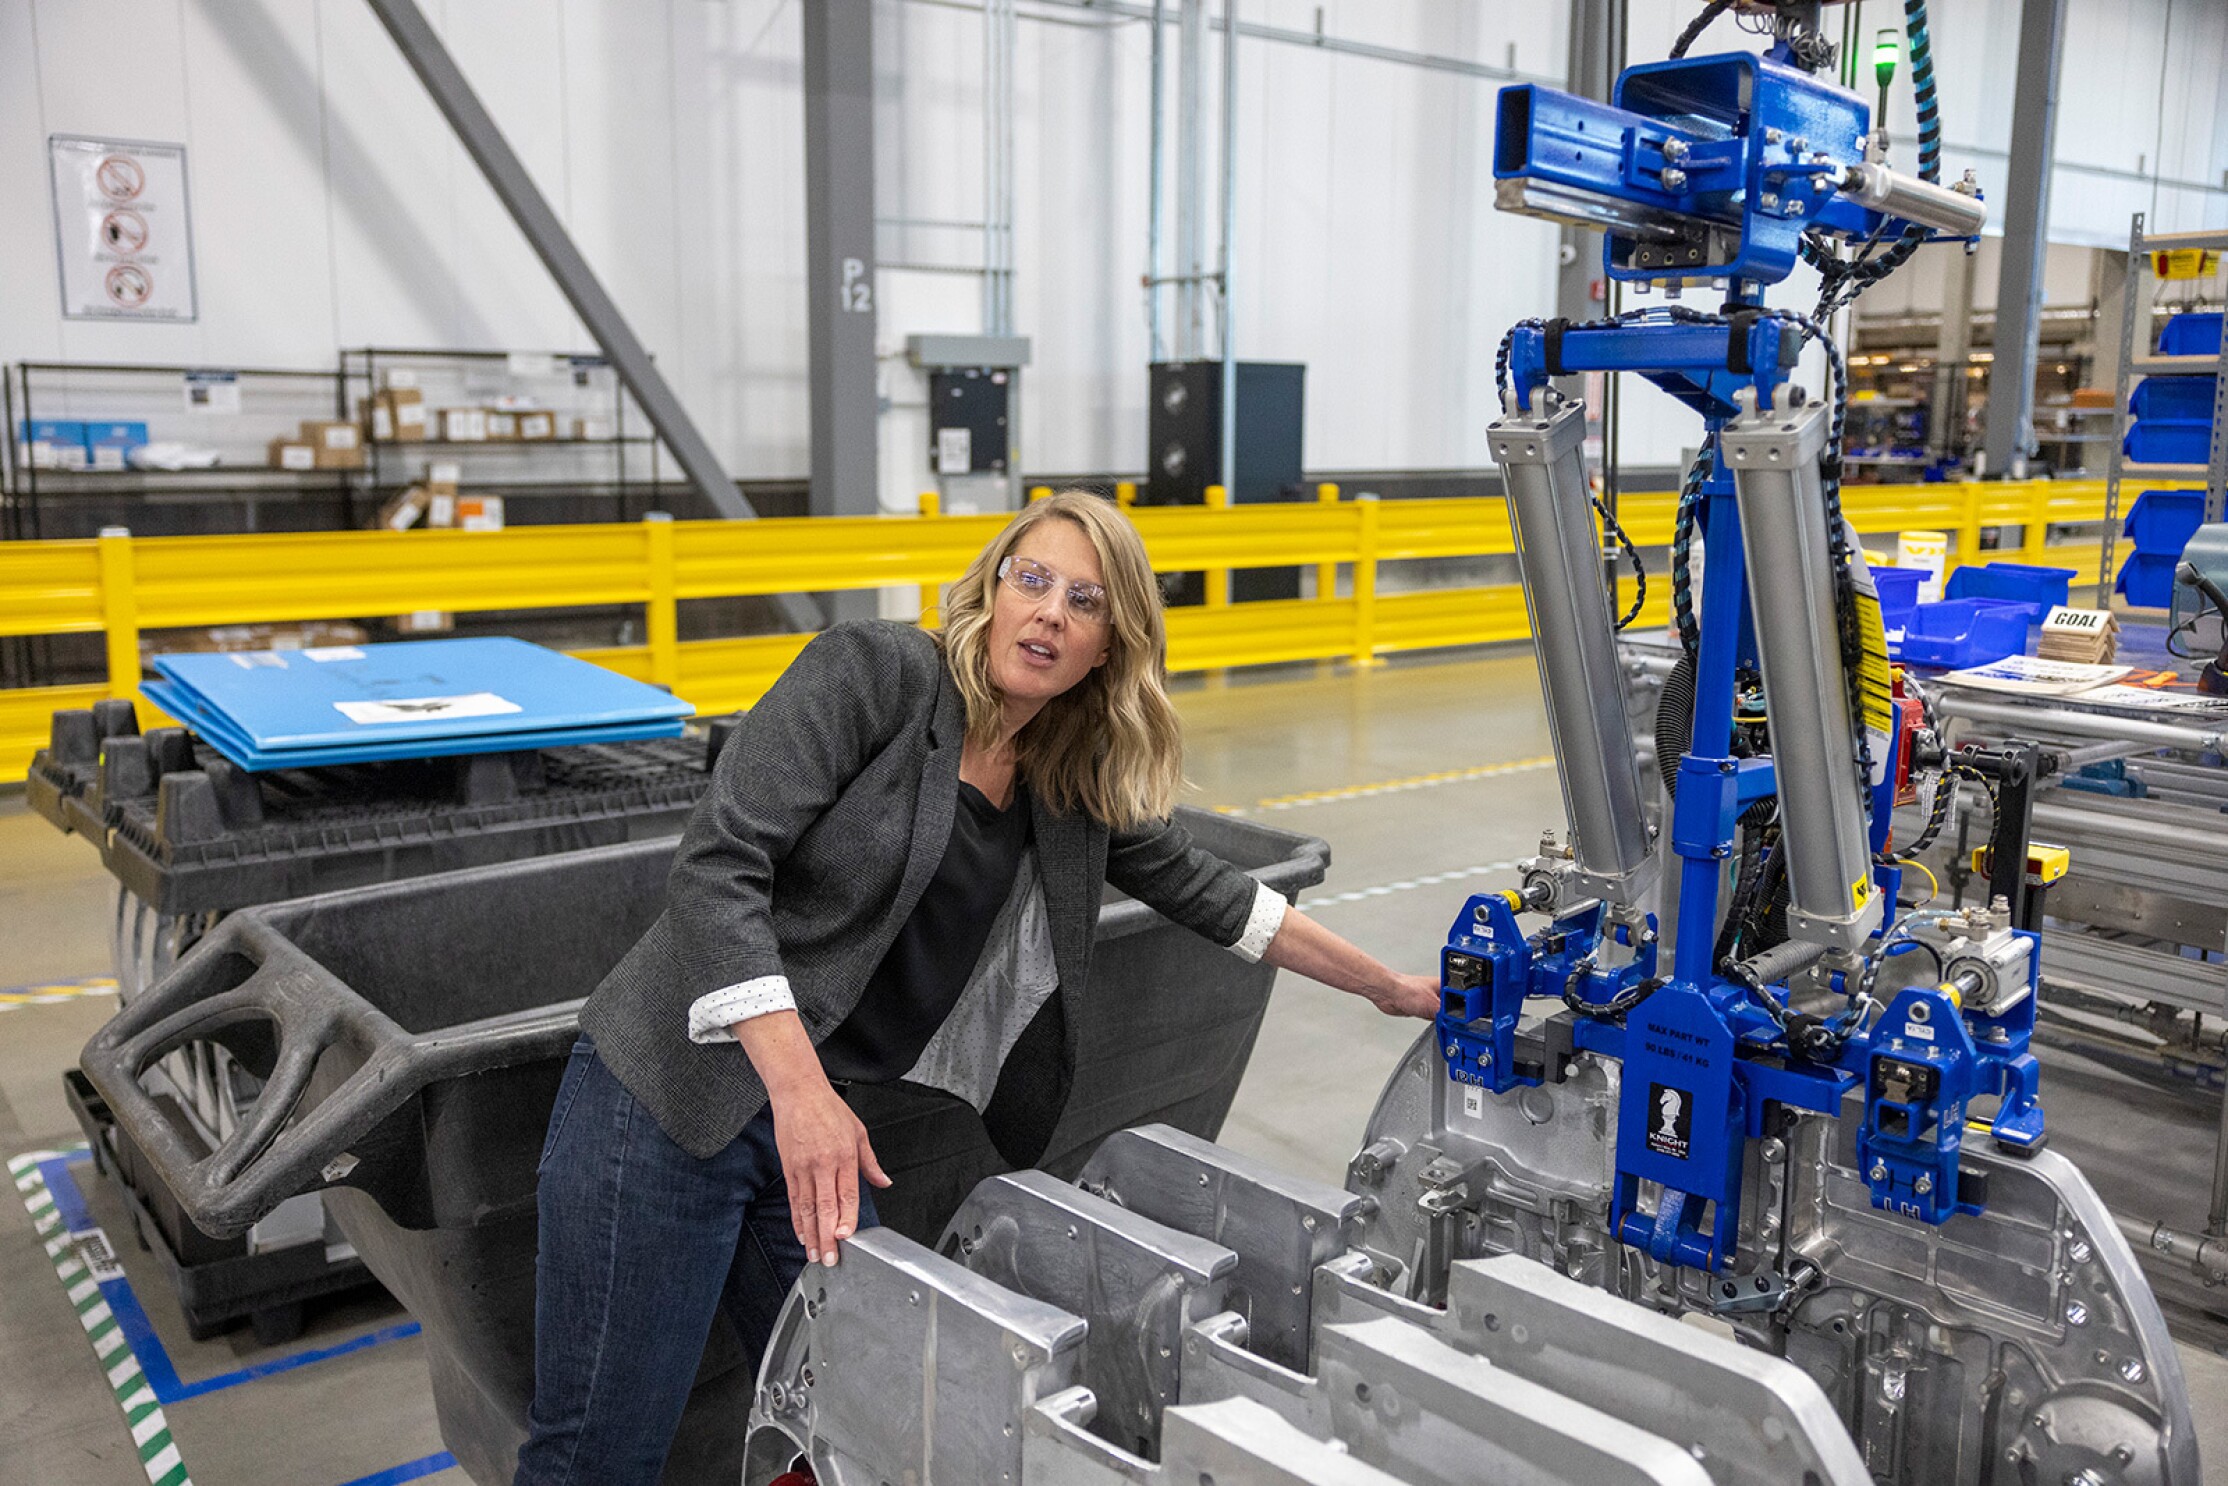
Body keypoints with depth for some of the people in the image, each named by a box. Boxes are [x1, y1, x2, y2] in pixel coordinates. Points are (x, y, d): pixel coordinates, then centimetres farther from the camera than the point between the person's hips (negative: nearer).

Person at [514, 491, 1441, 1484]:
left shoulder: (1076, 793, 7)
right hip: (667, 1097, -5)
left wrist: (1389, 989, 24)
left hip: (824, 1125, 6)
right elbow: (716, 866, -19)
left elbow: (1197, 888, 20)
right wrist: (800, 1092, -28)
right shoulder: (873, 674, -11)